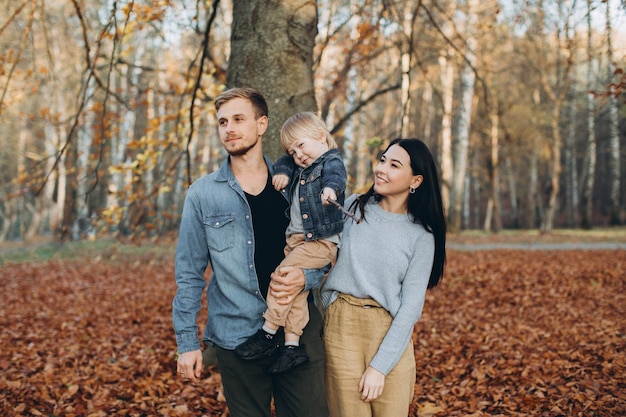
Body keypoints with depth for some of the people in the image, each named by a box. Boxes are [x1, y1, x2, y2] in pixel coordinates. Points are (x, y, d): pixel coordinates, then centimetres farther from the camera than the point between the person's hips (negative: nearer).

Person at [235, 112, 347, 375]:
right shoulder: (300, 168, 18)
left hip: (322, 241, -8)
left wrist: (330, 187, -52)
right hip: (296, 238, 8)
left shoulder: (332, 162, -8)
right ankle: (292, 345, 3)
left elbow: (335, 175, -28)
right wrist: (282, 172, -5)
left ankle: (267, 334, -14)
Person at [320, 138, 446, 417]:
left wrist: (379, 366, -11)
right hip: (341, 326, 1)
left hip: (391, 334, 0)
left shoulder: (421, 236, -2)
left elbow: (411, 305, -6)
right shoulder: (352, 207, 3)